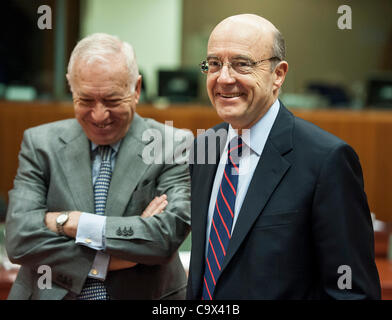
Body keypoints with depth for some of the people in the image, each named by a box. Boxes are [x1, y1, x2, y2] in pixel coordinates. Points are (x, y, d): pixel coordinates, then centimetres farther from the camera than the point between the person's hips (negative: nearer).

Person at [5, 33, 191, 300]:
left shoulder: (173, 148, -9)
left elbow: (169, 235, -22)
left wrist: (70, 222, -21)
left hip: (144, 296, -1)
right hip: (51, 293, 1)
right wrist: (105, 261, -22)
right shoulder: (40, 144, -4)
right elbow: (19, 239, -14)